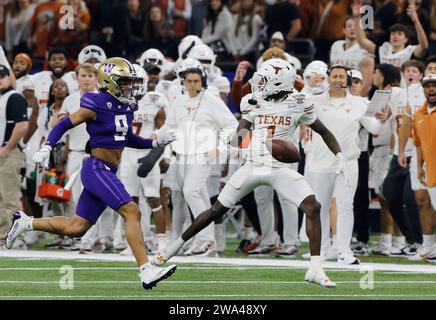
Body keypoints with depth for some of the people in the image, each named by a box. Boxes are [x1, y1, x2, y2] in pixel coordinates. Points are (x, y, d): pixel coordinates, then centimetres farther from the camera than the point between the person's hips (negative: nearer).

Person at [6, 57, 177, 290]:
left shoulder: (126, 107, 12)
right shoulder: (97, 106, -12)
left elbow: (128, 139, 25)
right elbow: (64, 125, -5)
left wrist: (156, 142, 13)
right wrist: (46, 148, -16)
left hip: (108, 172, 9)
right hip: (97, 169, -9)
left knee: (76, 227, 11)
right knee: (131, 211, -19)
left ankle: (25, 223, 26)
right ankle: (146, 271, -22)